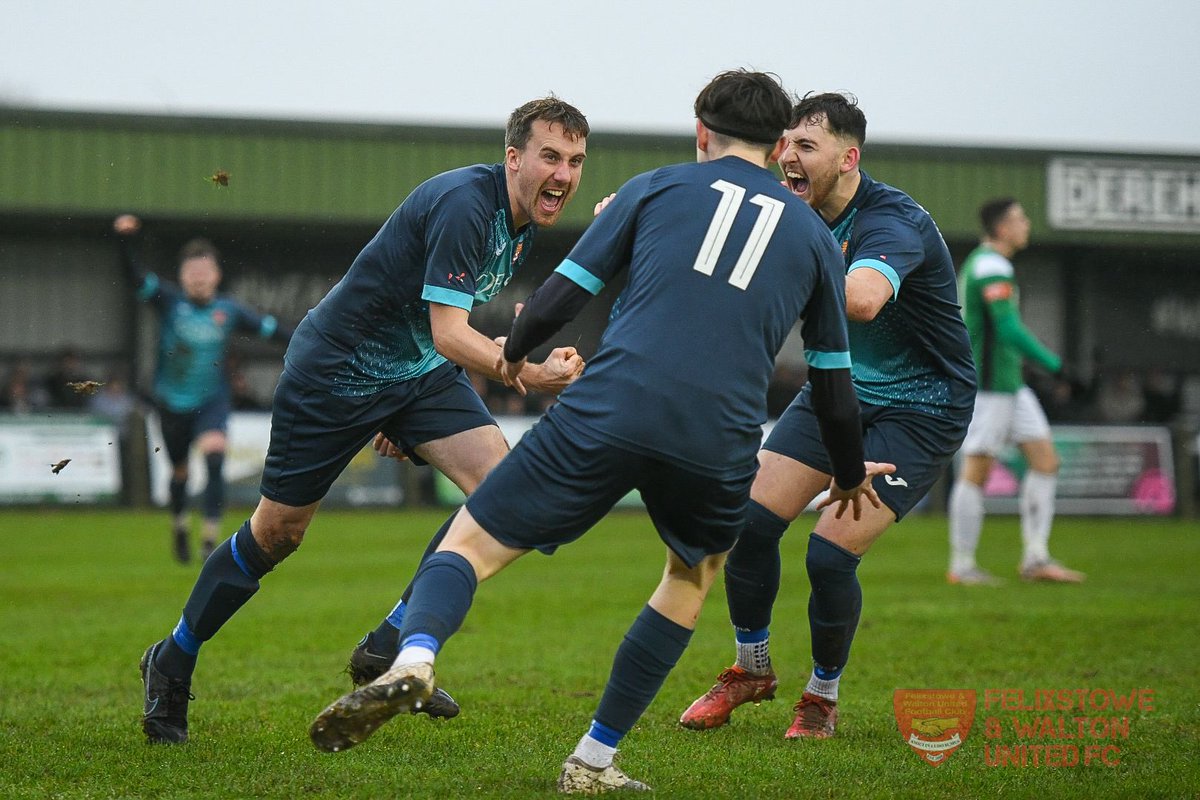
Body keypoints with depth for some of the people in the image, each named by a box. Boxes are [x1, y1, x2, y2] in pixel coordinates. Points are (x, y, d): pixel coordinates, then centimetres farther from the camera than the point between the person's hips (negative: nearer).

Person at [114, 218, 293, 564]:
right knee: (180, 472, 13)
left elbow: (270, 328, 6)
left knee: (215, 458, -23)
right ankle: (179, 528, 43)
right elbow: (137, 276, -21)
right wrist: (126, 240, -37)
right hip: (172, 402, 0)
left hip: (212, 402, 0)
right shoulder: (169, 301, -8)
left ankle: (210, 541, -20)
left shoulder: (229, 310, -3)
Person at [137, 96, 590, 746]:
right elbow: (448, 332, -32)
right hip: (336, 368, -8)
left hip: (416, 370, 8)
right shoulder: (463, 204, -26)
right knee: (278, 532, 2)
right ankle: (171, 663, 23)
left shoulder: (522, 224, 3)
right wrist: (525, 375, -45)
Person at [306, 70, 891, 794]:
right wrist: (851, 474, 42)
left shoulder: (657, 189, 15)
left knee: (472, 544, 6)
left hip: (609, 412, -2)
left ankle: (414, 658, -27)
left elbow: (562, 297, 10)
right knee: (694, 575, 30)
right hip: (718, 446, 2)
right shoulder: (812, 234, 20)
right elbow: (834, 381, 26)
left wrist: (515, 353, 31)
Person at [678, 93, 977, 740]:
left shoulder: (891, 221, -28)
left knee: (830, 556, -16)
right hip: (837, 391, 7)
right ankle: (752, 668, 19)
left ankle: (823, 696, 10)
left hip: (917, 412, -7)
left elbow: (861, 298, -50)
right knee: (750, 521, -4)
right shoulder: (801, 217, -4)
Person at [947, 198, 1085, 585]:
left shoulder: (978, 263, 18)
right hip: (989, 385, -10)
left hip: (1010, 385, 10)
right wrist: (1055, 365, -19)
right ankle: (961, 565, 2)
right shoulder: (992, 266, -14)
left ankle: (1036, 558, 1)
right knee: (977, 471, -4)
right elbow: (1010, 330, -23)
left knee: (1046, 461, 4)